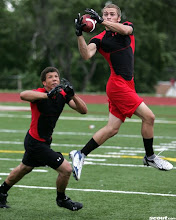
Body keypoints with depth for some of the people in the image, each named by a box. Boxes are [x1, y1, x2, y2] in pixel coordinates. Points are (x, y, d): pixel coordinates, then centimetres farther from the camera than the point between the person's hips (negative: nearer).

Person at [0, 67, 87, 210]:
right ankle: (61, 199, 17)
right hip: (36, 143, -9)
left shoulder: (62, 95, -5)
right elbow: (23, 95, -48)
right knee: (66, 169, -10)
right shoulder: (40, 94, -25)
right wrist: (48, 95, -56)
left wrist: (73, 95, -28)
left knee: (24, 169, 29)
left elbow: (83, 110, -12)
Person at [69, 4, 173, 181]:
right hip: (117, 85, -6)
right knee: (148, 116, -10)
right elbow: (86, 55, -18)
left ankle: (80, 155, 13)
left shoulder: (128, 26, 12)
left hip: (127, 85, 6)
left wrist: (101, 21, -22)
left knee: (112, 128, 5)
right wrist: (79, 35, -29)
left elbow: (125, 30, -14)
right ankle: (150, 157, 5)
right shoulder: (100, 39, -1)